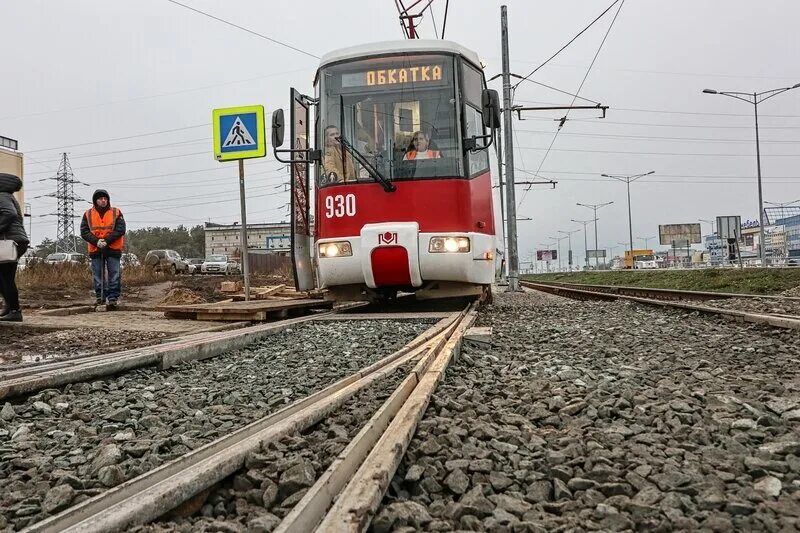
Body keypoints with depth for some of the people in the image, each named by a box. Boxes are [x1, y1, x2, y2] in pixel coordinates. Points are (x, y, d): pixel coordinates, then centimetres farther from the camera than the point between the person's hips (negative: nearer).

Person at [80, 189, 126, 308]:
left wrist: (107, 240, -15)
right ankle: (100, 296, 16)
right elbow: (84, 232, 1)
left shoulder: (116, 213, 3)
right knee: (97, 275, 6)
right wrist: (96, 241, -15)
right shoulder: (88, 214, 6)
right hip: (95, 249, 2)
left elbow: (120, 229, -6)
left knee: (114, 274, -2)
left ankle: (113, 297, 4)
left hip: (113, 249, -1)